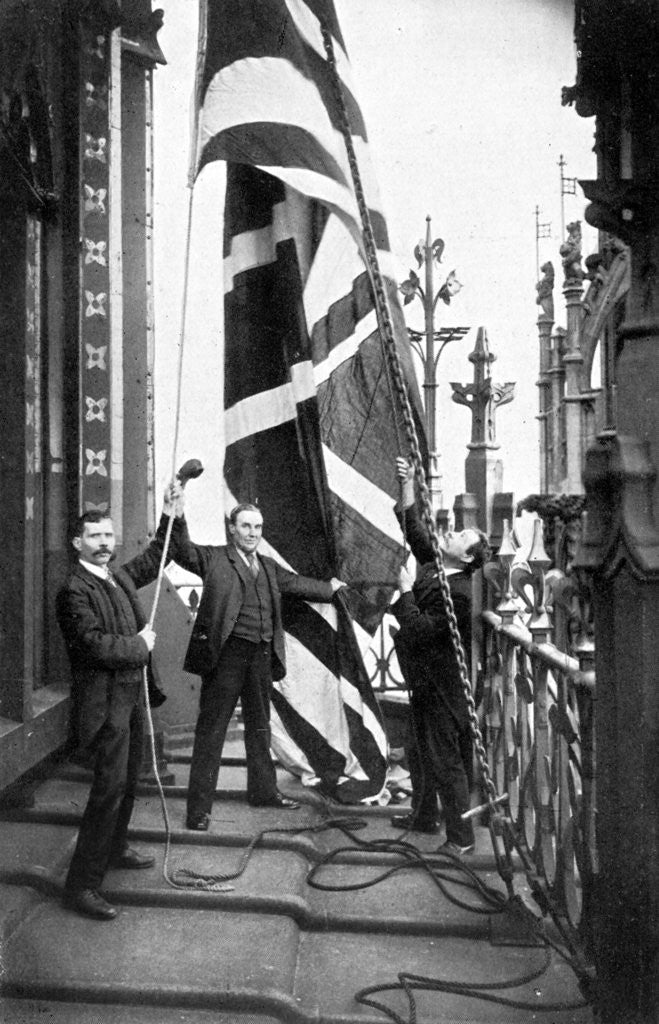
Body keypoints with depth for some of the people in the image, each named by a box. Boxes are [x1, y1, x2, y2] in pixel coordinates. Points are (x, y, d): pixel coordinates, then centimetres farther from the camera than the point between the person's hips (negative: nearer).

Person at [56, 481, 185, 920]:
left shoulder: (120, 576, 8)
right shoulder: (74, 591, -18)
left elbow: (155, 557, 24)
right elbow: (93, 644, -26)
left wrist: (170, 514, 15)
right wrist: (139, 645, -13)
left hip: (132, 693, 9)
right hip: (103, 699, -9)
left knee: (129, 780, 21)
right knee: (110, 787, -9)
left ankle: (115, 848, 41)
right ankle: (81, 884, -1)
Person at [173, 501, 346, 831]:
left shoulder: (269, 568, 15)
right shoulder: (214, 558, -3)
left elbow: (296, 583, 29)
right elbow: (183, 551, -16)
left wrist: (328, 588, 41)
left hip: (261, 655, 7)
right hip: (226, 654, -6)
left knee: (259, 726, 19)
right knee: (211, 729, -2)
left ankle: (263, 791, 35)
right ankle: (199, 807, 5)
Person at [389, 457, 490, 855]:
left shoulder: (458, 593, -24)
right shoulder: (432, 567, 2)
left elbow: (422, 631, -28)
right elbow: (415, 531, 12)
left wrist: (404, 592, -23)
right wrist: (408, 487, 6)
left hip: (442, 688, -9)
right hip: (424, 681, 9)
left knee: (447, 761, -1)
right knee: (420, 752, 22)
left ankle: (461, 838, 10)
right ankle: (424, 814, 40)